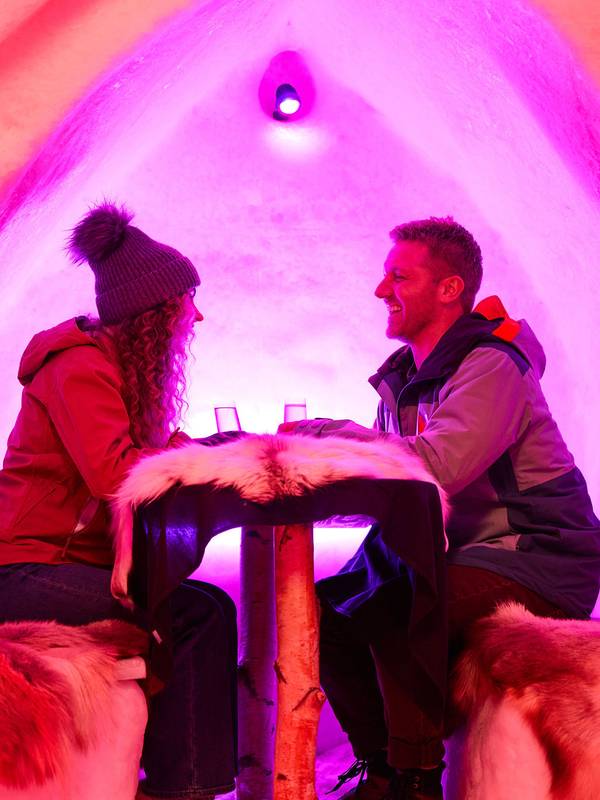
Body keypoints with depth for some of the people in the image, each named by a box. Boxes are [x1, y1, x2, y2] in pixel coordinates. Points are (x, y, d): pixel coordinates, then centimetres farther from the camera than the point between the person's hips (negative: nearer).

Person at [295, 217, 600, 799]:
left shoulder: (491, 366, -17)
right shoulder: (402, 376, 11)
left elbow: (434, 468, -31)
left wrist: (327, 433, -23)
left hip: (533, 562, -9)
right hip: (456, 553, 9)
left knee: (392, 611, -29)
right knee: (328, 606, -2)